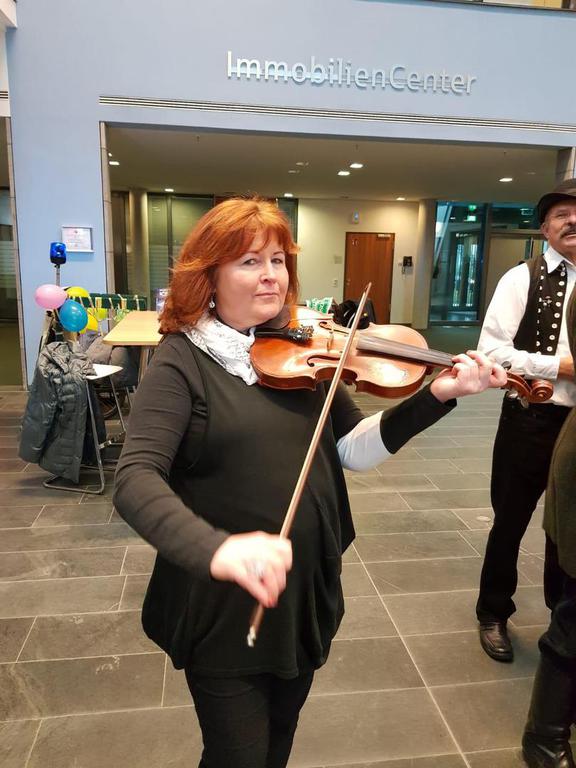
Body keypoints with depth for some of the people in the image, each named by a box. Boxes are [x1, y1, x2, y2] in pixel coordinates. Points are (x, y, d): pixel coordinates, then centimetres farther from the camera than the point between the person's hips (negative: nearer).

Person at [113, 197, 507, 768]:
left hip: (308, 593, 5)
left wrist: (436, 396, -14)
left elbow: (356, 449, -1)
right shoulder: (183, 360, -14)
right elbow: (135, 482, -26)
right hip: (225, 606, -4)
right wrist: (216, 549, -43)